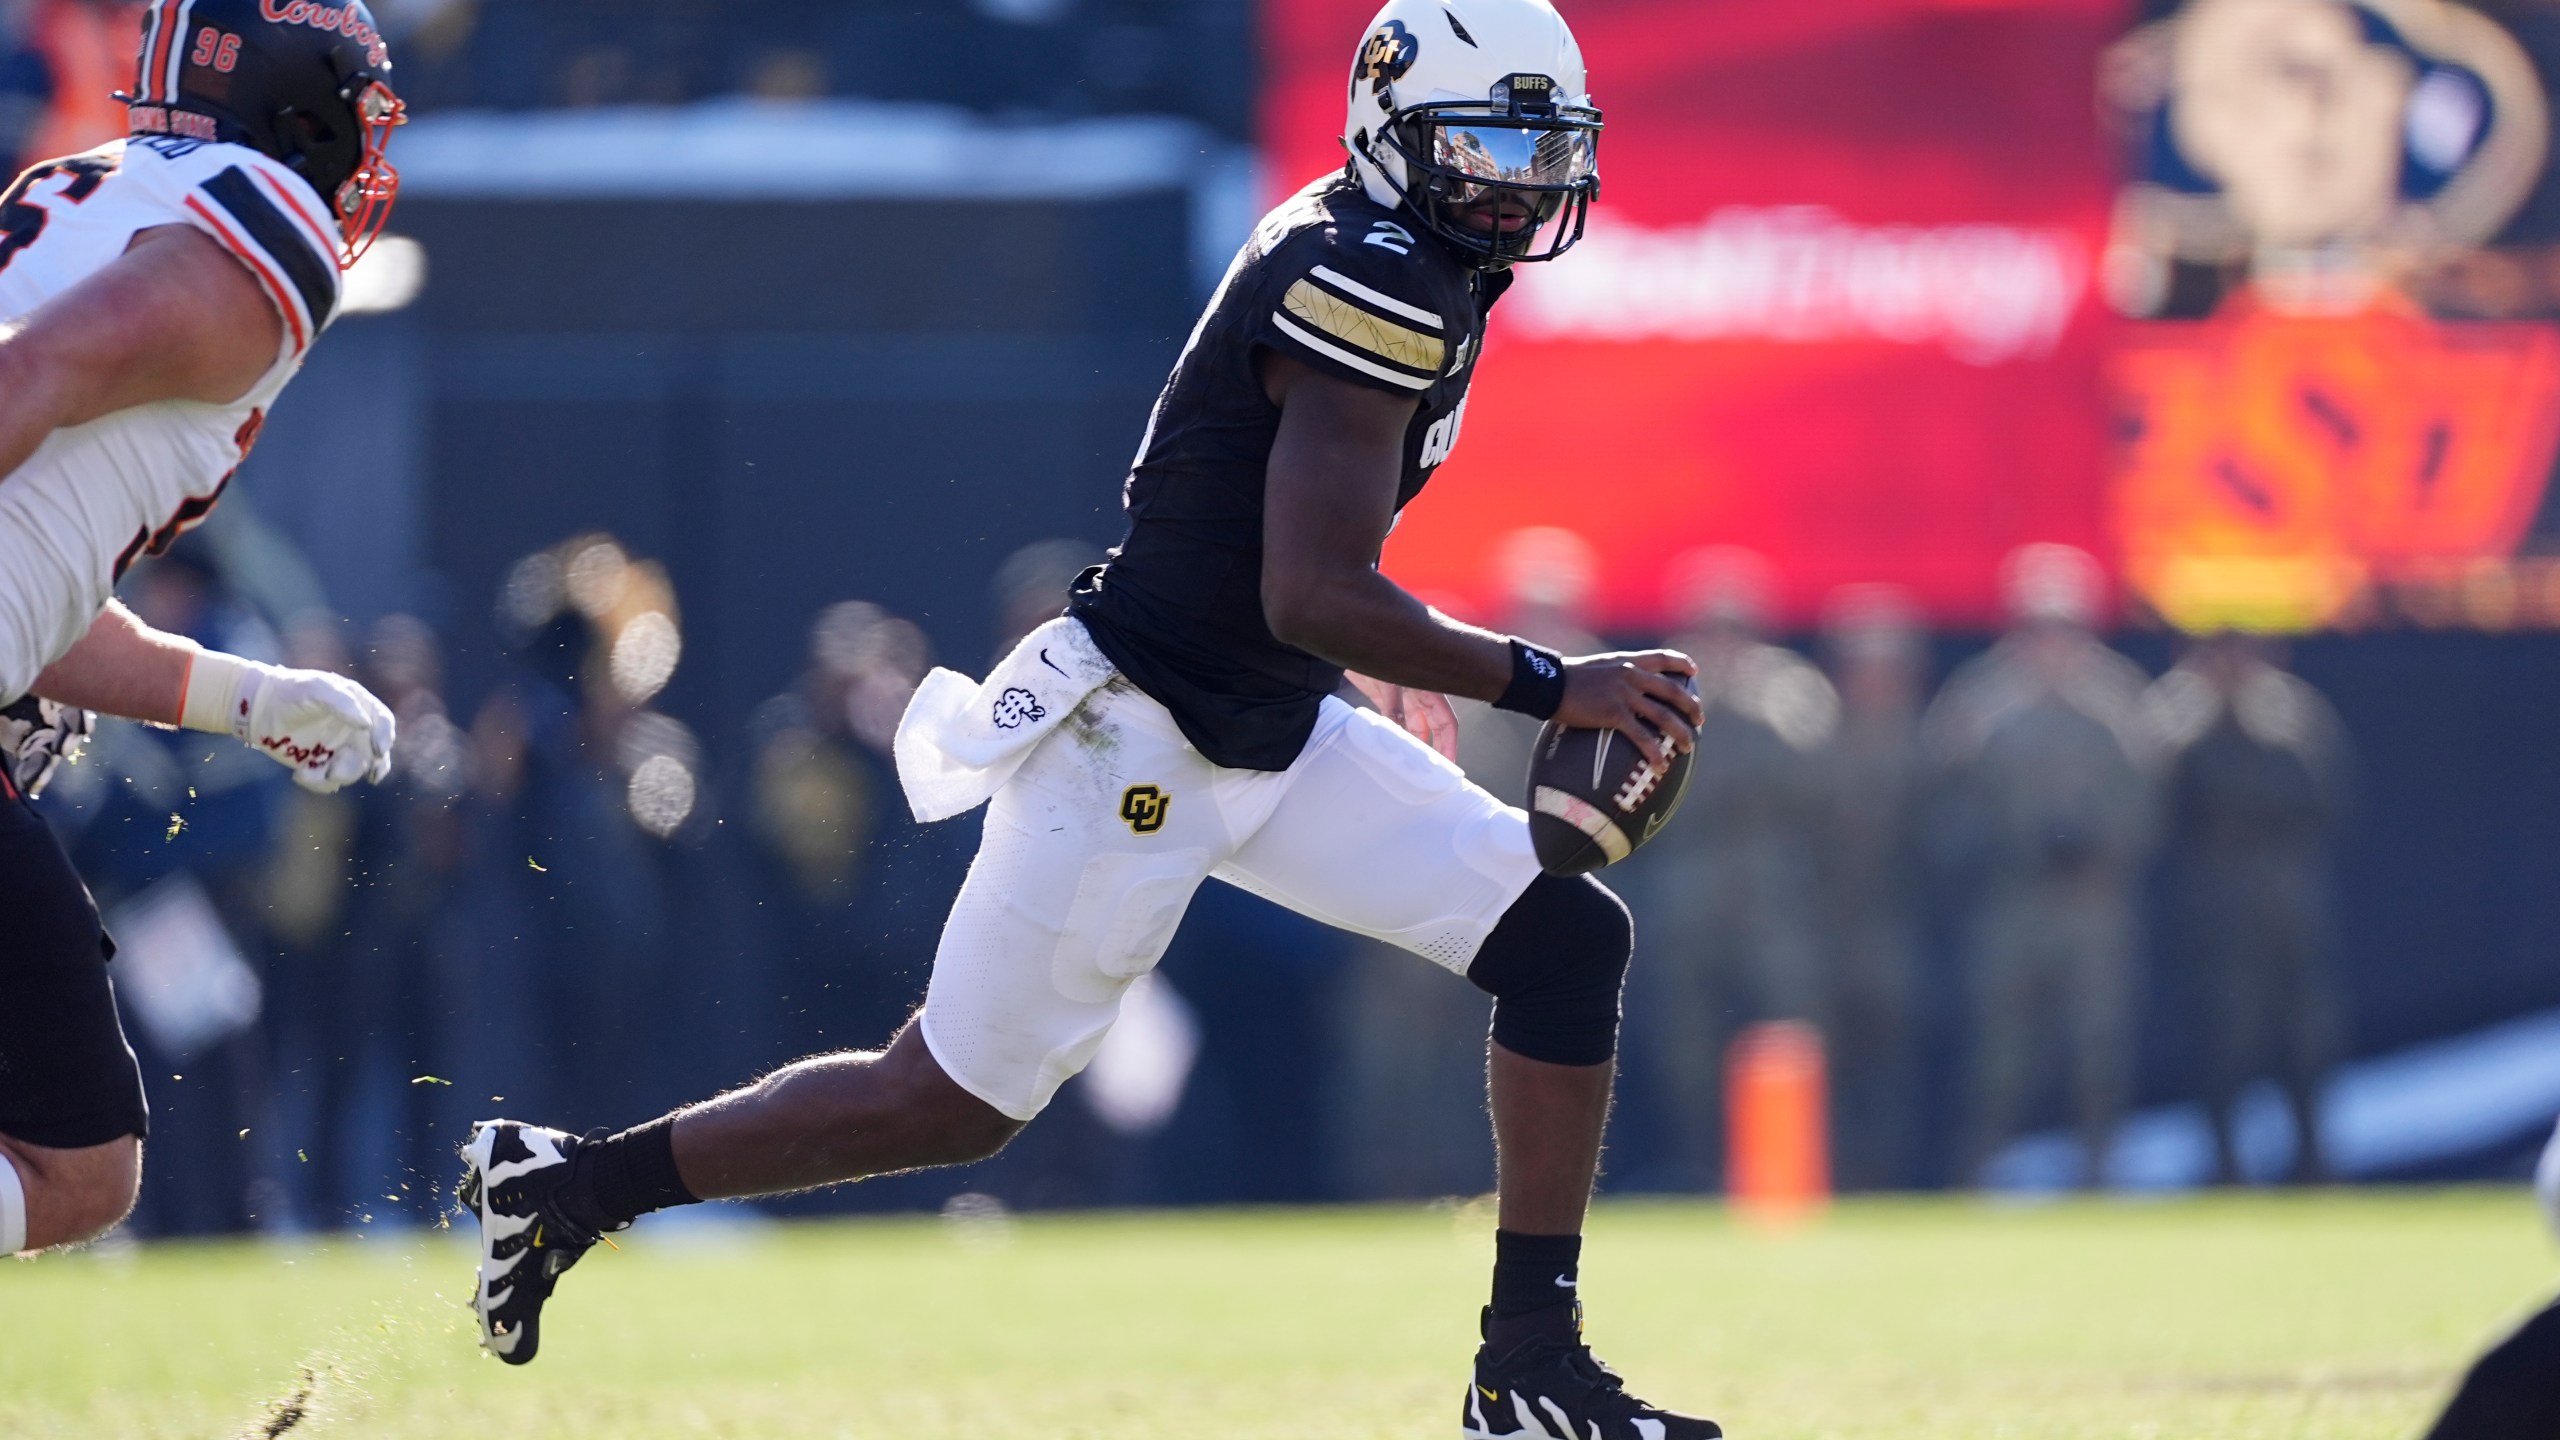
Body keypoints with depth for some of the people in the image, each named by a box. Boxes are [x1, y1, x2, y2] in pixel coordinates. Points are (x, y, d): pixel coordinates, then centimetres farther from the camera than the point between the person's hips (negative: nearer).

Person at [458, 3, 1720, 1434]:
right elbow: (1312, 599, -28)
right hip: (1138, 743, -10)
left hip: (1273, 741, 10)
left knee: (1571, 939, -1)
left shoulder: (1367, 255, 8)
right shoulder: (1374, 283, -23)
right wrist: (1549, 686, -23)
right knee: (950, 1102, 1)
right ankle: (568, 1182, 18)